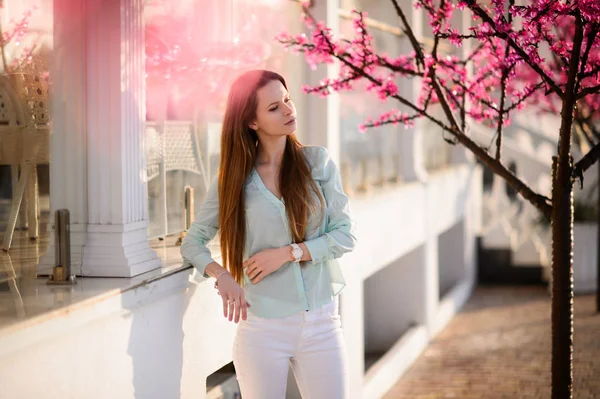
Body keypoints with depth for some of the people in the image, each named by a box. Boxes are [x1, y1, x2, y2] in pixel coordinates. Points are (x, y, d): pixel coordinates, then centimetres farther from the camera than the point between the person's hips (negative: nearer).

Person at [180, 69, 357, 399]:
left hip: (322, 323, 1)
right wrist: (222, 276, -13)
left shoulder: (317, 162, 2)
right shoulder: (233, 178, 2)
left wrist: (288, 253, -13)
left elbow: (345, 234, -1)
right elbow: (192, 242, 6)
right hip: (262, 327, 0)